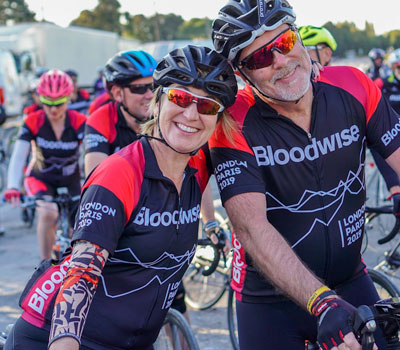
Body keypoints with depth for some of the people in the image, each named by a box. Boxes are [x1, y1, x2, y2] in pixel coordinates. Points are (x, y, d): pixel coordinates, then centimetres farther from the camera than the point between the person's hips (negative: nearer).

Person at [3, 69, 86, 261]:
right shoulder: (33, 122, -20)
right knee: (48, 213, -30)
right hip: (40, 178, -1)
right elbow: (18, 156, -29)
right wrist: (12, 187, -45)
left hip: (70, 180, 1)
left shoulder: (79, 122, -21)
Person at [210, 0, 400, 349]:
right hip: (271, 300, -2)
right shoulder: (233, 125, -20)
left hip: (351, 285, 3)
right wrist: (322, 303, -40)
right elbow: (252, 227, -29)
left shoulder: (353, 88, -10)